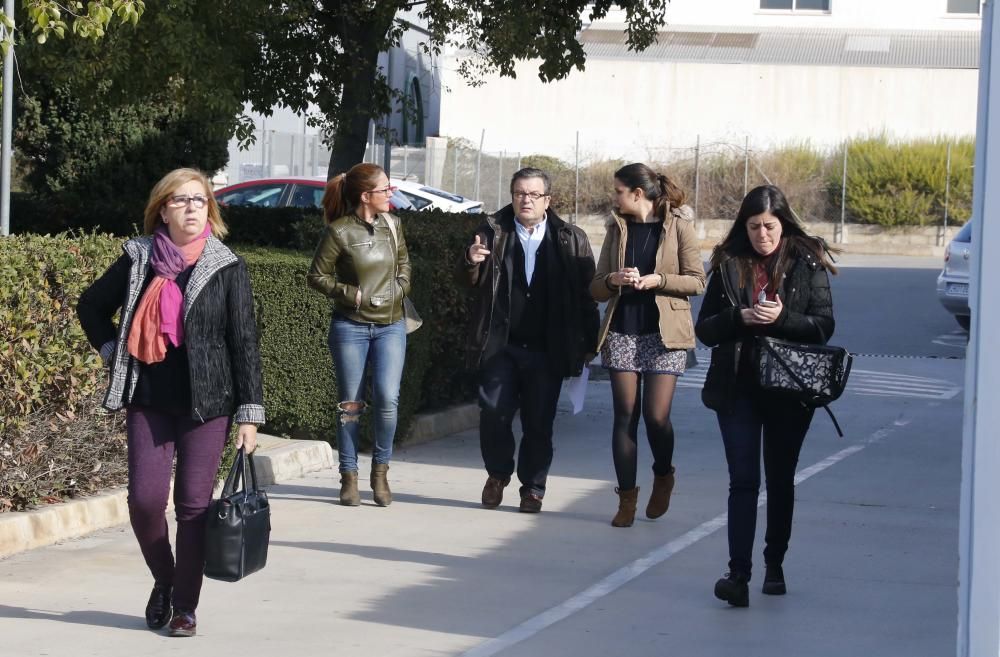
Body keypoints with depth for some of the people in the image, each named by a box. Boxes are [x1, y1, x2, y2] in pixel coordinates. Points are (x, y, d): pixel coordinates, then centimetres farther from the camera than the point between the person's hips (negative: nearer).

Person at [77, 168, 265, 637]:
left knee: (194, 505, -1)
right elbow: (92, 306, 20)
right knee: (145, 499, -5)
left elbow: (245, 342, -1)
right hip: (148, 401, 2)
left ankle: (185, 607, 11)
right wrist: (112, 350, 5)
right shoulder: (138, 259, 4)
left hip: (207, 403, -2)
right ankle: (164, 580, 21)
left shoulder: (227, 269, -1)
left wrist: (249, 413, -6)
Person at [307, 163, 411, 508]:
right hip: (350, 326, -3)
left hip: (390, 325, 3)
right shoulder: (340, 231, -10)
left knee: (387, 398, -10)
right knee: (350, 403, 2)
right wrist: (351, 294, -13)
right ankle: (349, 477, 13)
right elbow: (316, 276, -4)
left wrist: (400, 288, 3)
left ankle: (380, 471, 7)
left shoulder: (392, 225, 5)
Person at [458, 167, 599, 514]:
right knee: (494, 413, -5)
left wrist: (589, 343, 2)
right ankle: (498, 474, 20)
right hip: (500, 345, 1)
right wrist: (471, 262, -18)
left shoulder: (571, 240, 4)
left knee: (539, 422, 2)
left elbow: (586, 294, 5)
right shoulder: (492, 232, 6)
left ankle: (532, 488, 16)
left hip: (546, 350, 0)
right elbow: (469, 282, 5)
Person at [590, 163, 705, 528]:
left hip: (664, 333, -4)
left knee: (656, 415, -8)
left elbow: (697, 280, -3)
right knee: (625, 415, 0)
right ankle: (627, 497, 6)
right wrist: (613, 280, -9)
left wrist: (656, 280, -16)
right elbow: (596, 288, 12)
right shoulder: (617, 228, 11)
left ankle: (663, 477, 20)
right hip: (623, 331, 4)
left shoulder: (678, 225, -1)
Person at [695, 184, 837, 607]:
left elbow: (824, 326, -5)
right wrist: (741, 318, -16)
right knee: (744, 480, -6)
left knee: (780, 479, 11)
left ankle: (774, 564, 26)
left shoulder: (807, 264, -1)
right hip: (737, 387, 0)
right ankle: (738, 573, -13)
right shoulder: (728, 265, 4)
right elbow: (705, 329, 2)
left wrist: (783, 317, -21)